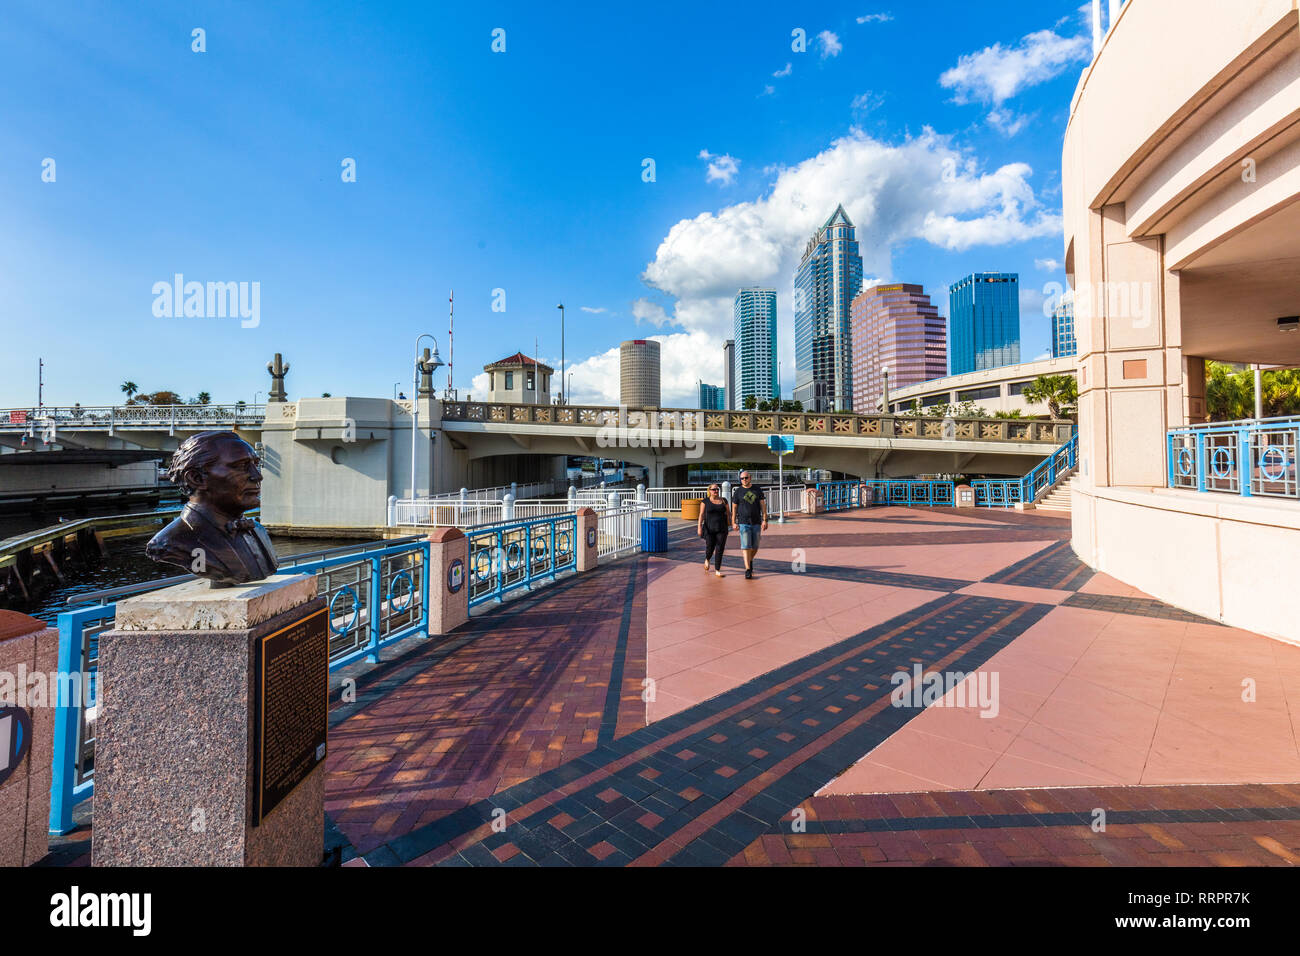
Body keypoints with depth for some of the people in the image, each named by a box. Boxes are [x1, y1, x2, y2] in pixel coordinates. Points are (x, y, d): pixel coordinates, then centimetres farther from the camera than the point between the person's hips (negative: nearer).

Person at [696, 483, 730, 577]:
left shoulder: (724, 500, 7)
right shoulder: (705, 501, 1)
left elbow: (728, 513, 13)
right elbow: (701, 515, -3)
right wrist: (700, 527, -12)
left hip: (721, 529, 2)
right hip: (710, 529, -1)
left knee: (720, 549, -4)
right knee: (710, 548, 3)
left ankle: (717, 570, 3)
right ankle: (707, 560, 38)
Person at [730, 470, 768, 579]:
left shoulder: (758, 490, 6)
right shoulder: (737, 492, 0)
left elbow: (763, 505, 6)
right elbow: (734, 508, 3)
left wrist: (765, 520, -1)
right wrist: (733, 522, -1)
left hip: (756, 522, 2)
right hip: (743, 523, -2)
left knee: (755, 546, 9)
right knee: (746, 546, -8)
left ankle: (750, 561, 36)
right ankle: (748, 569, -5)